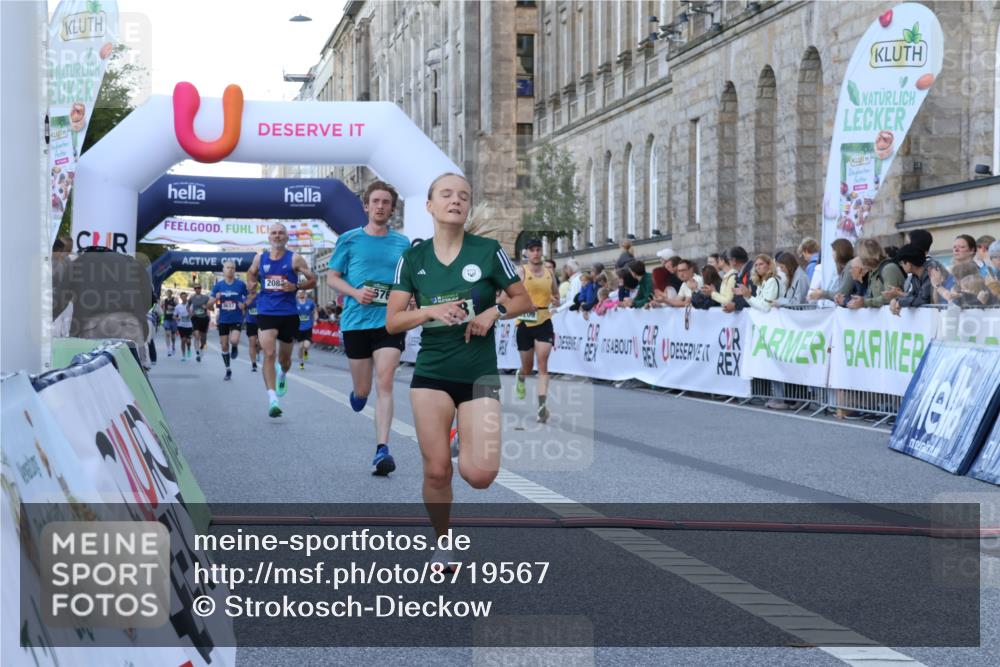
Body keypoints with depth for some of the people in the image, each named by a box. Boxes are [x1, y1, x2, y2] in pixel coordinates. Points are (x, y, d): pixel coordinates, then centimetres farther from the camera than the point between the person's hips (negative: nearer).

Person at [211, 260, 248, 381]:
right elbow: (210, 304, 5)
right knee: (224, 346, 6)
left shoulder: (241, 284, -4)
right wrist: (216, 299, -17)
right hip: (223, 320, 3)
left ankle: (235, 348, 13)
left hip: (237, 319, -2)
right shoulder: (218, 285, 2)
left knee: (234, 340, -25)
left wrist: (244, 305, -15)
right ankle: (228, 370, 21)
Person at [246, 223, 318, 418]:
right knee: (269, 354, -16)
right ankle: (272, 399, -21)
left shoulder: (294, 259, -2)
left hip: (289, 314, 0)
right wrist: (251, 284, 4)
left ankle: (282, 375, 51)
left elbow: (312, 280, 0)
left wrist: (296, 286, -17)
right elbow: (251, 273, 26)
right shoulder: (260, 259, 6)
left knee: (284, 357, 14)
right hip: (266, 313, 0)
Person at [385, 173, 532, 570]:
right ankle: (442, 545, 21)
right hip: (431, 373, 1)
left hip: (480, 373, -1)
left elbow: (524, 300, 5)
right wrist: (431, 311, -16)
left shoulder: (488, 251, -3)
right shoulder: (413, 258, 1)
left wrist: (494, 311, -14)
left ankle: (468, 450, 24)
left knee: (481, 474, -13)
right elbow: (392, 322, 1)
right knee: (436, 470, -1)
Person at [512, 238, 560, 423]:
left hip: (544, 323, 1)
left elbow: (556, 295, 21)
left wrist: (556, 302, -2)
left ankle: (542, 405, -17)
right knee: (527, 366, 13)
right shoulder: (521, 271, -3)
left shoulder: (549, 273, 9)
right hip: (525, 323, -1)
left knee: (543, 364, -12)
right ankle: (520, 377, 51)